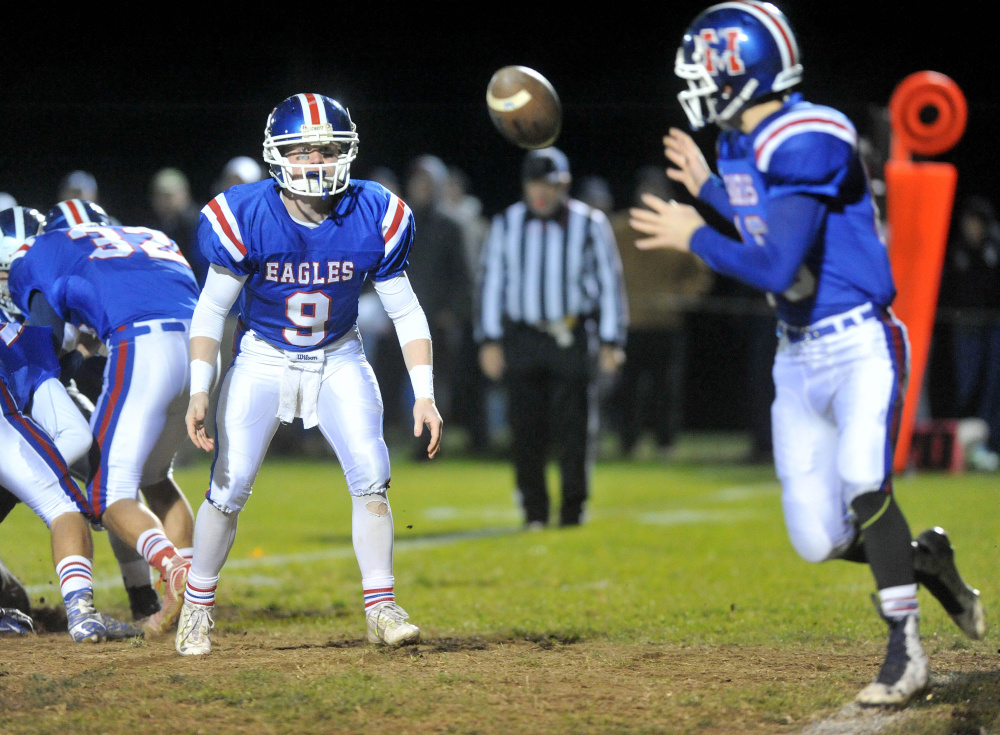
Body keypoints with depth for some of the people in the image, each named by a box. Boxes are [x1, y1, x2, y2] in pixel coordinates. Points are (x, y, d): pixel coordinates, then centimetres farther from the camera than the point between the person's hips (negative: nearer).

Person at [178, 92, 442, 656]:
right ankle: (198, 605, 13)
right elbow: (212, 309, -10)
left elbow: (406, 312, -6)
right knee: (230, 486, -7)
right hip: (263, 358, -1)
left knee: (371, 474, -14)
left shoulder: (375, 218, -16)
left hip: (338, 360, 1)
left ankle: (382, 608, -3)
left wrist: (424, 395, -13)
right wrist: (199, 391, -19)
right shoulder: (245, 217, -21)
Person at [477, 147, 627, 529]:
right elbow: (492, 280, 11)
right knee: (526, 432, 0)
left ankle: (573, 509, 9)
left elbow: (609, 282, 5)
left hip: (573, 339, -2)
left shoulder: (589, 224, 0)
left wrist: (611, 341, 2)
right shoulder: (507, 224, 6)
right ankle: (534, 511, 9)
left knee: (575, 431, -3)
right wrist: (490, 339, 6)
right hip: (523, 338, 2)